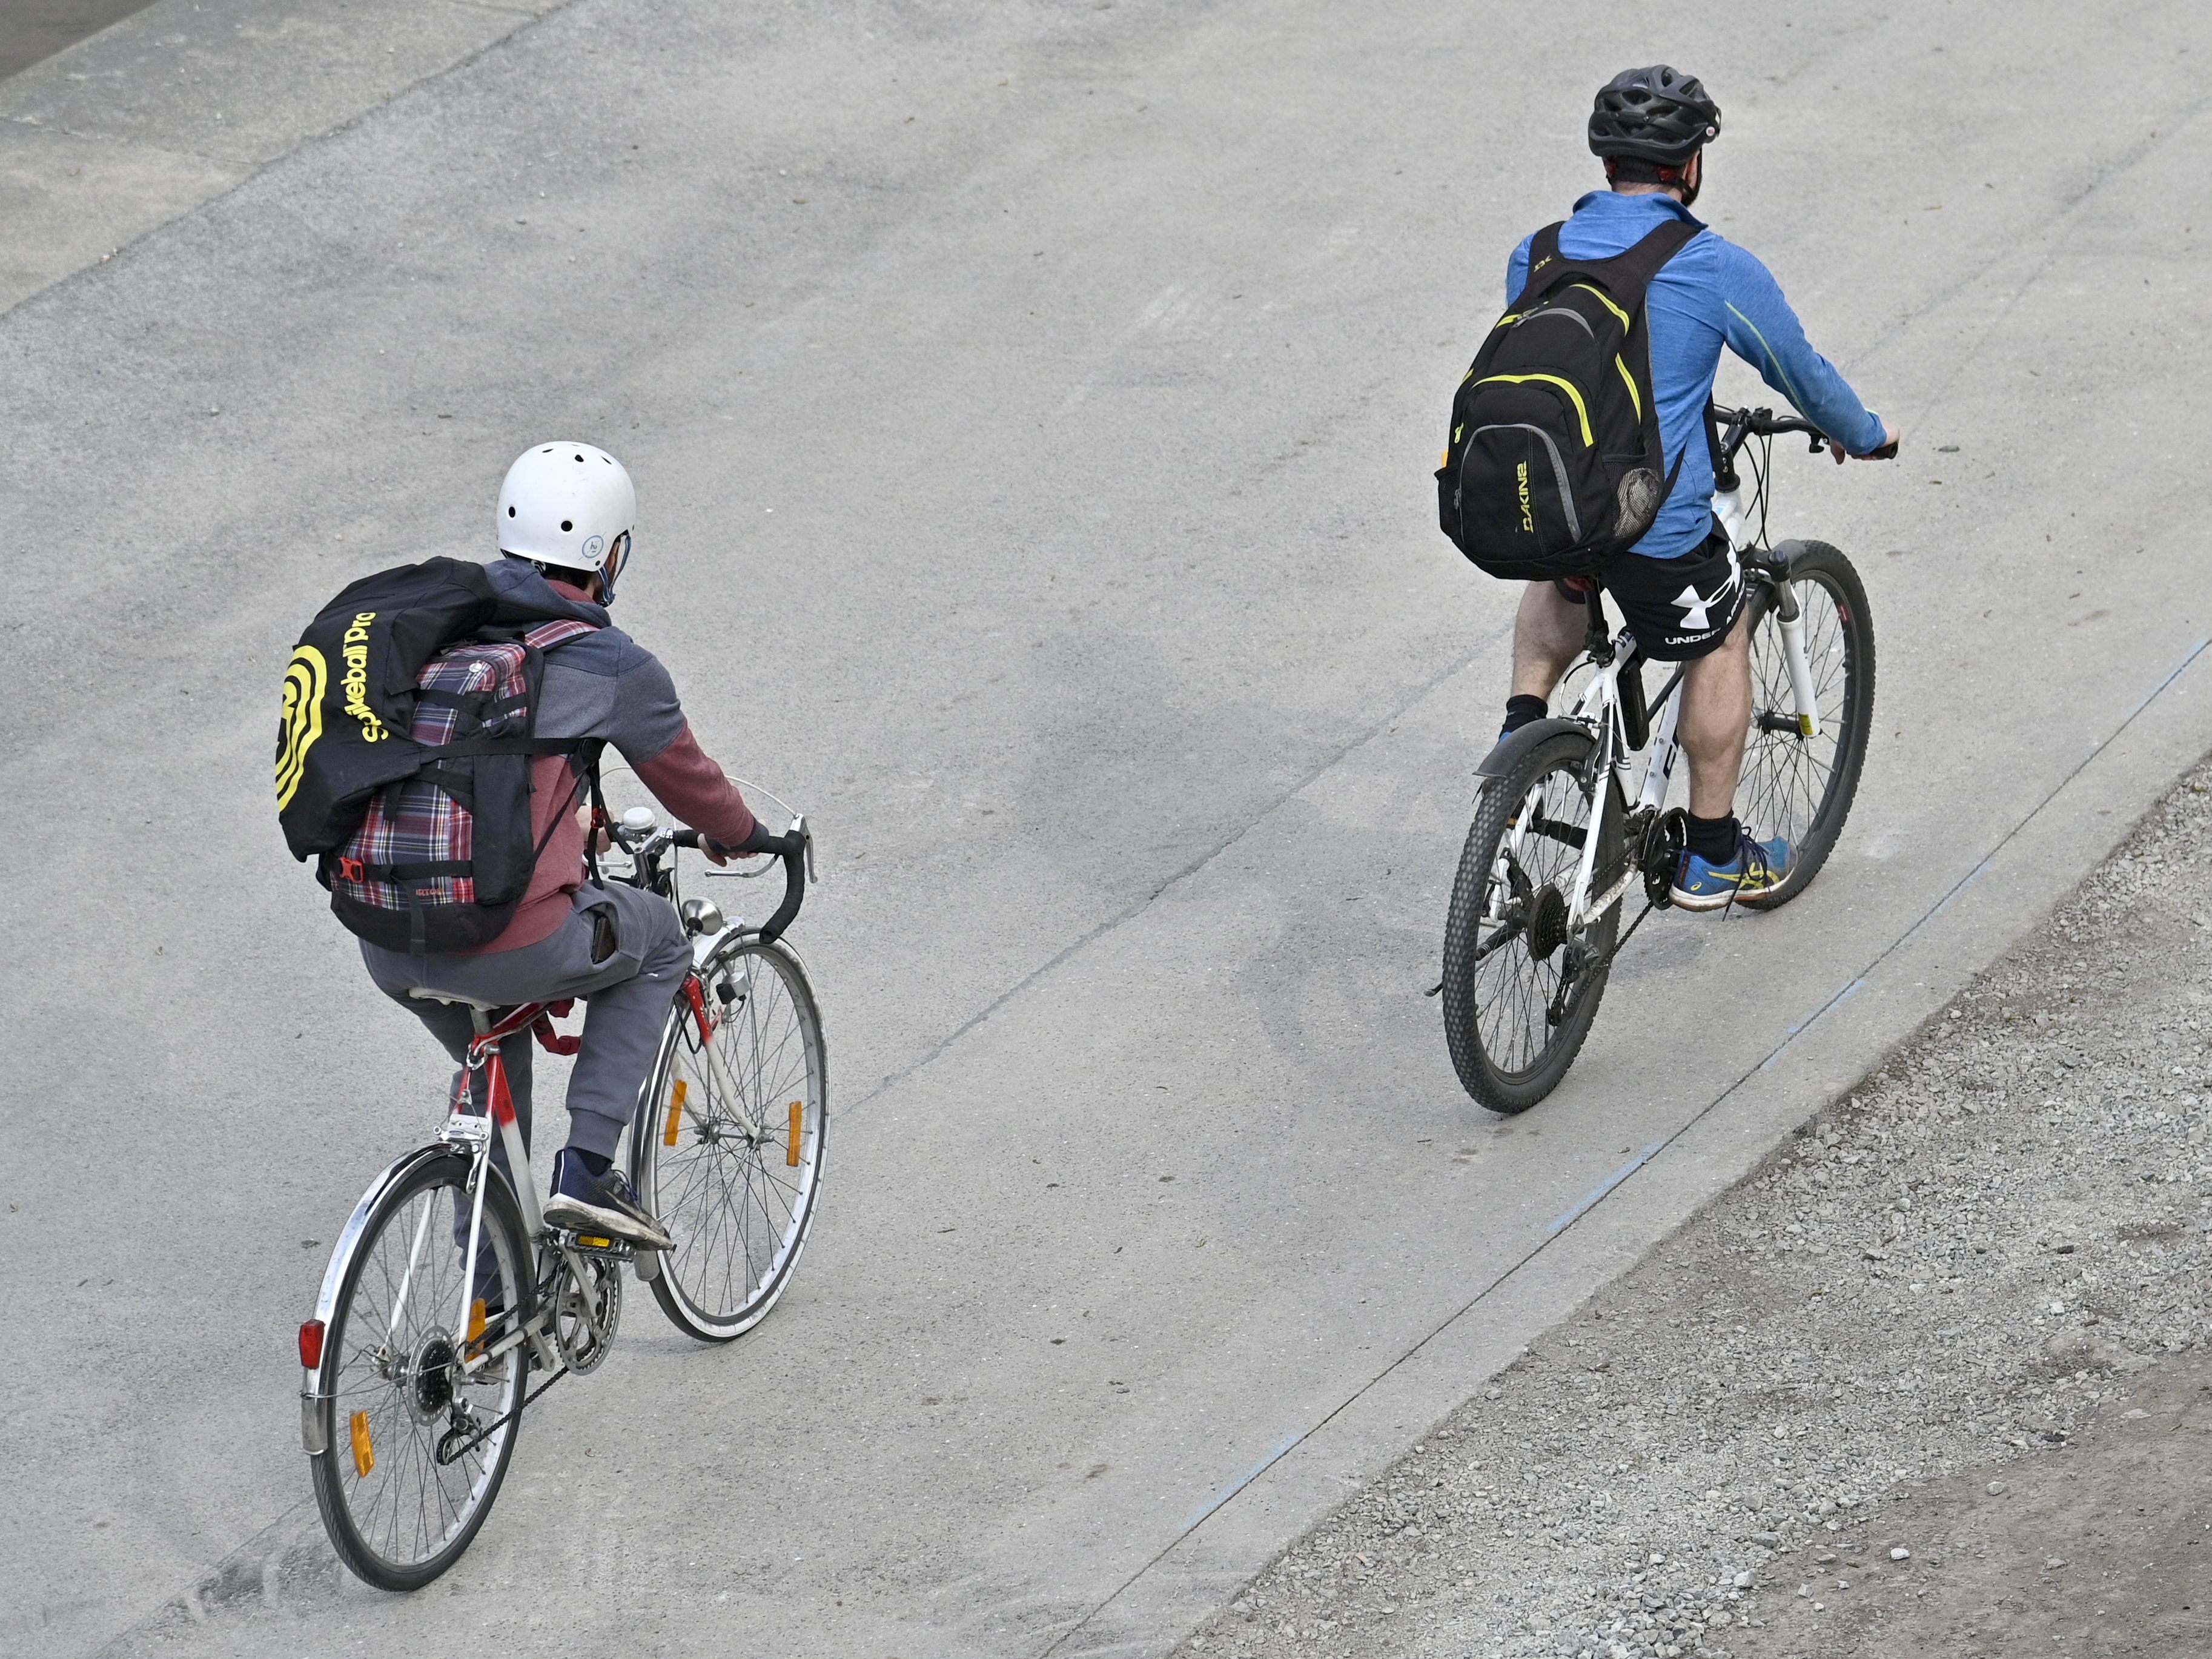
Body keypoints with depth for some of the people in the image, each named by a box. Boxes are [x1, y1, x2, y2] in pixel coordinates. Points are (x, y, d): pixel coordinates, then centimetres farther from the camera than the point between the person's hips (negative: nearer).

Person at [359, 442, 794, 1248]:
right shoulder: (614, 667, -5)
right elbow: (687, 780, 12)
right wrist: (741, 837, 36)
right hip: (509, 950, -5)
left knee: (491, 1064, 34)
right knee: (656, 939, 25)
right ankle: (586, 1170, 14)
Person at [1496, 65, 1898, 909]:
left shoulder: (1535, 256, 6)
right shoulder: (1717, 269, -7)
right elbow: (1800, 372, 8)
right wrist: (1864, 435, 30)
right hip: (1654, 527, -4)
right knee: (1720, 642, 23)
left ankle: (1524, 717, 16)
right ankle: (1713, 855, 30)